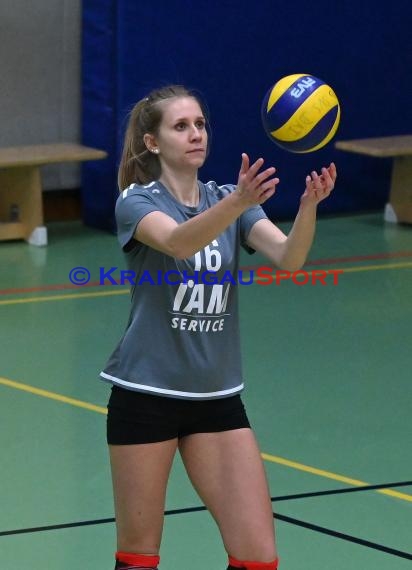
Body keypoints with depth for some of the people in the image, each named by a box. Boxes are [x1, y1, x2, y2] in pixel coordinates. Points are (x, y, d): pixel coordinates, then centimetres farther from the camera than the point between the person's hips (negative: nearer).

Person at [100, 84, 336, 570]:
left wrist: (309, 204, -34)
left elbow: (289, 257, -13)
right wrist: (237, 203, -49)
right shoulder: (136, 202, -7)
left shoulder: (231, 200, 6)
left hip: (217, 397, 4)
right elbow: (179, 241, -31)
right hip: (146, 395, -4)